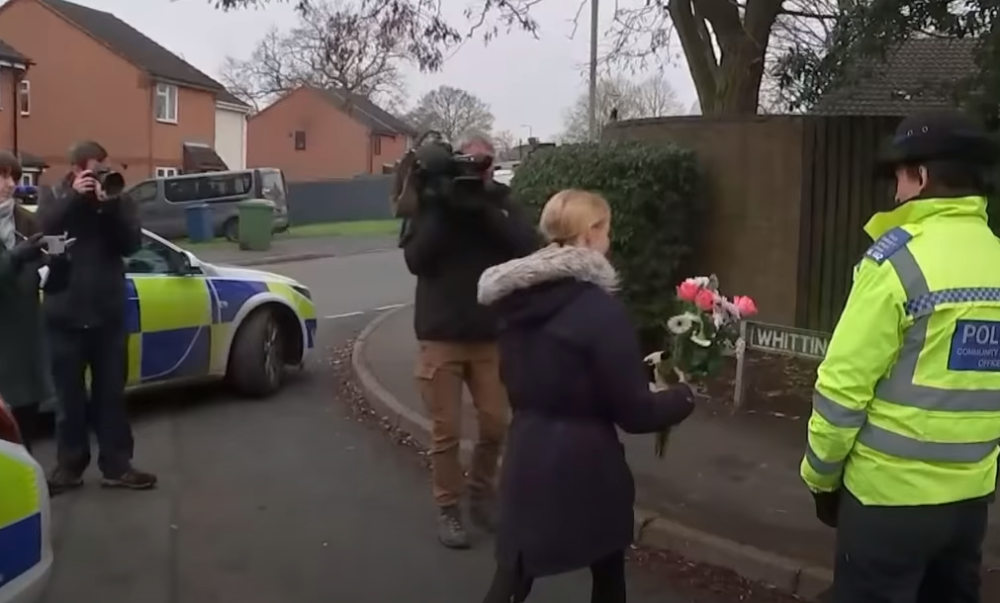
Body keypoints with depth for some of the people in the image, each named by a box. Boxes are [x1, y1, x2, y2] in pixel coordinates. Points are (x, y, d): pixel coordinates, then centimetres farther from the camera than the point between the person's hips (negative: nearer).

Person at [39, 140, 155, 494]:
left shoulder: (117, 199, 6)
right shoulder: (54, 198, 5)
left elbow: (131, 244, -6)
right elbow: (43, 233, -14)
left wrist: (111, 206, -18)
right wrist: (74, 197, -21)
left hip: (108, 313, 1)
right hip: (66, 314, -1)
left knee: (111, 393, 6)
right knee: (70, 395, 6)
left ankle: (117, 466, 12)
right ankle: (69, 467, 17)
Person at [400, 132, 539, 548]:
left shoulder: (502, 203, 3)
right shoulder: (432, 203, 0)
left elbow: (528, 246, -13)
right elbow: (416, 259, -13)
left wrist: (485, 210, -22)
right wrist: (444, 210, -19)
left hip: (491, 335, 2)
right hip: (441, 335, -2)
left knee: (495, 425, 6)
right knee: (446, 430, 3)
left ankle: (481, 494, 29)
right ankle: (448, 509, 18)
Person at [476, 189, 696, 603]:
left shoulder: (516, 299, 2)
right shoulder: (599, 308, -19)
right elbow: (633, 411, -16)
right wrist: (681, 397, 2)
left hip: (527, 457, 6)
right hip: (585, 465, -5)